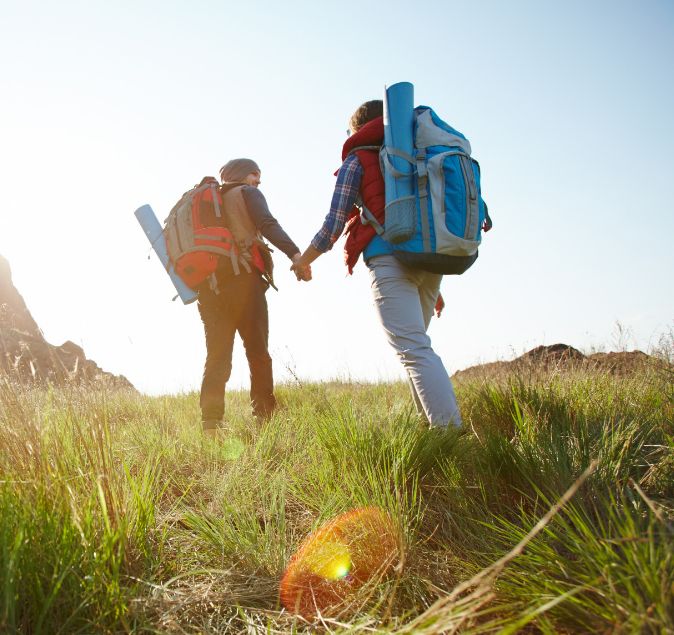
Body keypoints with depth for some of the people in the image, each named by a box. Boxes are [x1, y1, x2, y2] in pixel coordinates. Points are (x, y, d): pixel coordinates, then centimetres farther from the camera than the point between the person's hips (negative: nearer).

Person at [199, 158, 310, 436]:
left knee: (217, 356, 4)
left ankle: (211, 424, -6)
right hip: (242, 280, -5)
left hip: (209, 285, 5)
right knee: (258, 352, -2)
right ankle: (265, 419, -7)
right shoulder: (248, 194, 8)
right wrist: (295, 254, -23)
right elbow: (268, 225, -12)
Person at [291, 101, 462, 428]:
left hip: (390, 258, -7)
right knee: (414, 345, 17)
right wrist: (434, 287, 27)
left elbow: (334, 224, 3)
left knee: (414, 350, -13)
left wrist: (302, 261, 20)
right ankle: (432, 422, 13)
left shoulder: (357, 160, 8)